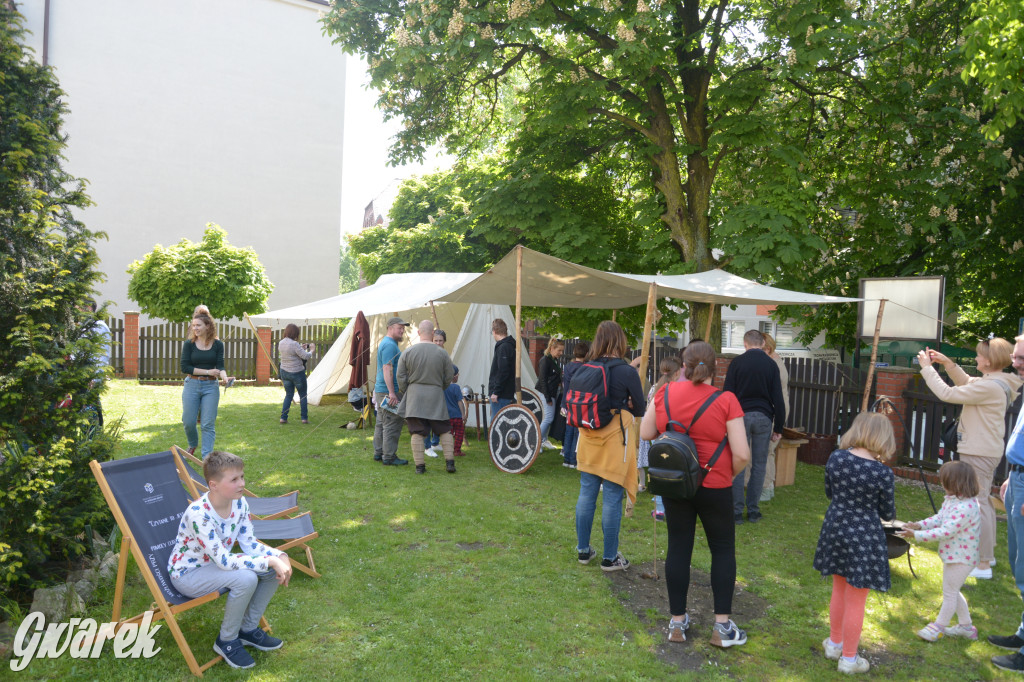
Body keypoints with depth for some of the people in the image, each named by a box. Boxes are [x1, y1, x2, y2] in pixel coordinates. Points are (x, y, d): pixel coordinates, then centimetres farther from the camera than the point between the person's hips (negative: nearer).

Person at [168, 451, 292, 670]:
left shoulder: (239, 504, -10)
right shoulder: (198, 514, -33)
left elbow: (249, 544, -4)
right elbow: (224, 561, -35)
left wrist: (279, 556, -21)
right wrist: (269, 561, -34)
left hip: (216, 563, 8)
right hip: (187, 573, -7)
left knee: (275, 566, -9)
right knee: (246, 578, -32)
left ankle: (249, 628, 9)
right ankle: (227, 641, -6)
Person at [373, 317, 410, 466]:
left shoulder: (385, 343, 19)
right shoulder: (390, 345, -15)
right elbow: (387, 369, -23)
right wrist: (392, 393, -26)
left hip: (381, 391, 11)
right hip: (388, 392, -11)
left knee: (382, 423, 15)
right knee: (392, 425, -6)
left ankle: (378, 453, 21)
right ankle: (389, 457, -2)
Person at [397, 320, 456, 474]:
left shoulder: (407, 352, -1)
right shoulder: (442, 353, -2)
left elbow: (400, 376, 2)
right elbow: (450, 376, 4)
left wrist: (405, 392, 16)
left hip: (414, 396, 1)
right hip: (436, 396, 0)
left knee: (417, 432, 3)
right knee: (445, 431, 10)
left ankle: (419, 465, 4)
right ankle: (450, 462, 6)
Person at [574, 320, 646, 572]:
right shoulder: (627, 372, -13)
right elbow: (640, 409, -3)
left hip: (588, 438, 5)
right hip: (615, 439, -5)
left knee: (586, 493, 14)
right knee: (612, 498, 4)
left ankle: (583, 550, 26)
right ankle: (609, 557, 15)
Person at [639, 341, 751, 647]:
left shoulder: (665, 392, -6)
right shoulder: (726, 401, -13)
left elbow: (645, 433, 4)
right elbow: (742, 455, -14)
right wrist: (730, 473, 5)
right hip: (714, 486, -2)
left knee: (678, 548, 13)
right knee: (723, 549, 15)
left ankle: (677, 622, 22)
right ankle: (722, 625, 16)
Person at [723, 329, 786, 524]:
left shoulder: (737, 363, -2)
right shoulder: (771, 365, 2)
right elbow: (778, 399, 1)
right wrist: (778, 428, 7)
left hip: (741, 416, -1)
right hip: (764, 418, 2)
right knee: (759, 465, 9)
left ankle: (737, 511, 5)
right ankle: (753, 511, 14)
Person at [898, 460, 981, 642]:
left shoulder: (965, 507, -31)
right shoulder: (952, 500, 1)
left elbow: (945, 532, -31)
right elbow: (939, 518, 9)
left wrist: (916, 535, -28)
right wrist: (919, 525, -6)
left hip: (960, 558, -10)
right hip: (953, 554, 10)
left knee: (949, 592, 6)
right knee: (952, 591, 22)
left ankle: (939, 626, 21)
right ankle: (965, 625, 38)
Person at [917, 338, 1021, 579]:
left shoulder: (989, 387, -24)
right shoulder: (996, 383, 7)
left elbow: (947, 394, -22)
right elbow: (966, 382, 22)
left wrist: (927, 368, -12)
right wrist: (948, 364, 9)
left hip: (978, 454, -11)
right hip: (988, 451, 11)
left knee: (978, 504, -6)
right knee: (984, 501, 21)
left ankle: (983, 565, -1)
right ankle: (987, 553, 35)